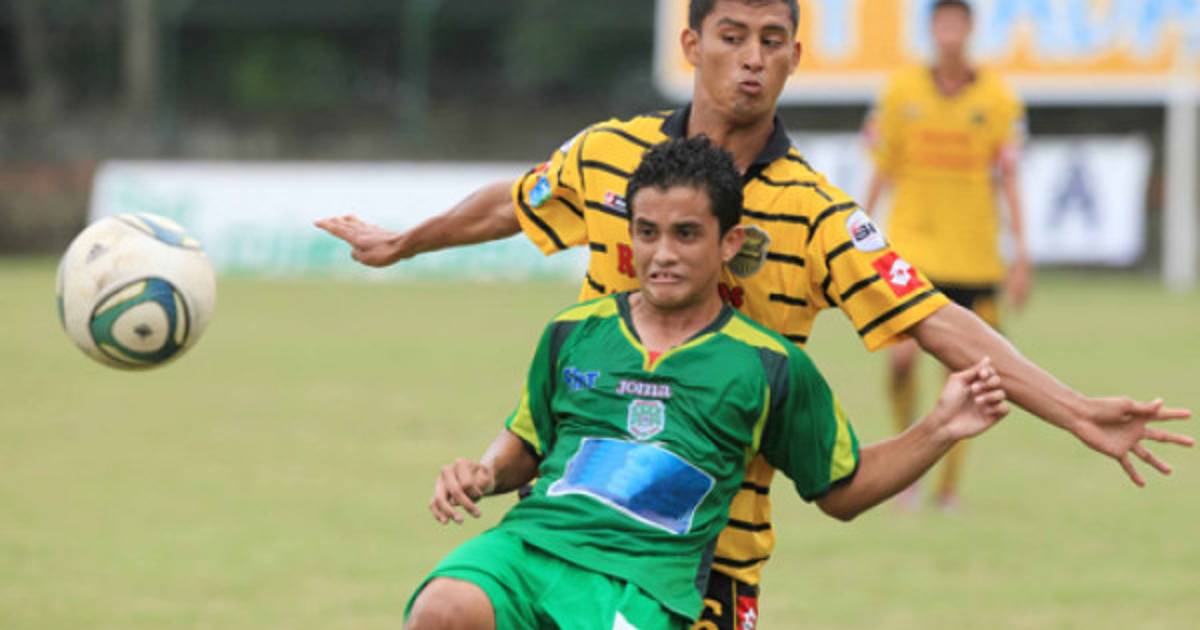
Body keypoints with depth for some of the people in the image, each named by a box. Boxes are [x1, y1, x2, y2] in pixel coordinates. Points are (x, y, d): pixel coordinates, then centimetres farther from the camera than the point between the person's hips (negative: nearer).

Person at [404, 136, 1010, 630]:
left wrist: (939, 429, 9)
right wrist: (481, 476, 11)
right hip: (529, 541, 2)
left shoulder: (768, 366, 12)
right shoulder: (574, 333, 18)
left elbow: (841, 491, 22)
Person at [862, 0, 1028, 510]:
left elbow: (1009, 177, 0)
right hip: (913, 242, 0)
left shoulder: (998, 99, 0)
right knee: (903, 354, -17)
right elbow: (883, 170, 9)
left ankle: (949, 484, 14)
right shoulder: (902, 90, 2)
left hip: (974, 252, 1)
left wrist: (1020, 252, -6)